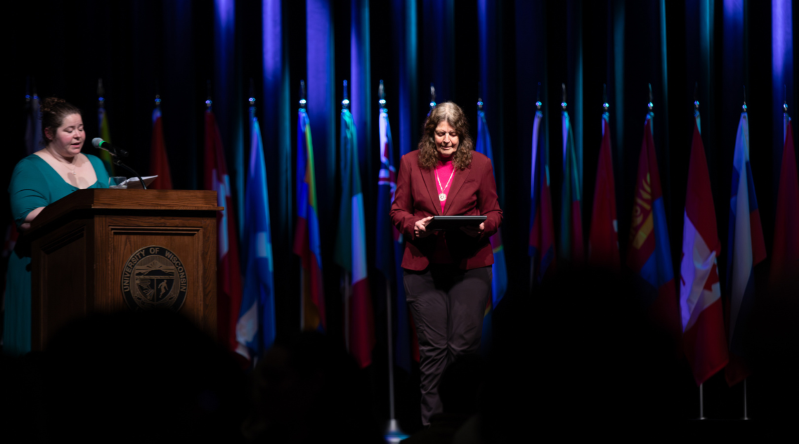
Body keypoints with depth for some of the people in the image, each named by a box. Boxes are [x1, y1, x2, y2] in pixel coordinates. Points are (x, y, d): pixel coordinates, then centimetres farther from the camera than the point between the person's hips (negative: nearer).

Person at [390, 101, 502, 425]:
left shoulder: (480, 164, 5)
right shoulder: (411, 163, 7)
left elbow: (494, 212, 10)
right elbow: (398, 211, 11)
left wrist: (481, 227, -12)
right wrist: (414, 225, -10)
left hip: (470, 266, 0)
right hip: (423, 267, 1)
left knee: (463, 346, -3)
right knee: (433, 347, -1)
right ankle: (432, 420, 6)